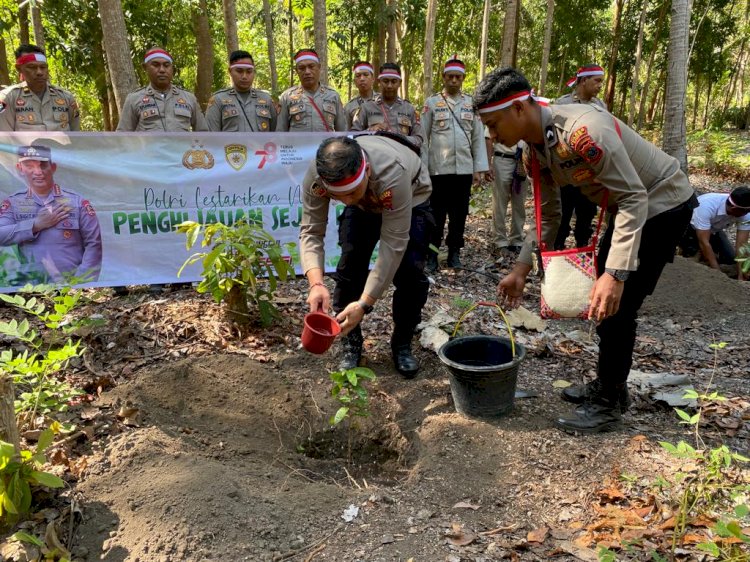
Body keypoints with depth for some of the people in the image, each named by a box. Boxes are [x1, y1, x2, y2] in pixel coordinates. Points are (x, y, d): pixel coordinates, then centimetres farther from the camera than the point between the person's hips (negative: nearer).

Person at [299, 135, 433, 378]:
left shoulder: (392, 174, -46)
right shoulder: (315, 176, -35)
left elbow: (393, 245, -43)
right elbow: (310, 232, -29)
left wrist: (365, 303, -46)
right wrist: (316, 283, -46)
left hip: (411, 199, -3)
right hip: (364, 205, 3)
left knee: (409, 270, -17)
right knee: (350, 265, -12)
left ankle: (402, 345, 5)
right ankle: (350, 345, 6)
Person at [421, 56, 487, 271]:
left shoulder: (471, 104, 9)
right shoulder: (432, 103, 2)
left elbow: (478, 138, 8)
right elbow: (423, 138, 1)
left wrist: (478, 168, 2)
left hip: (464, 169, 2)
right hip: (438, 169, -2)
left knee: (459, 214, 8)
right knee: (437, 214, 3)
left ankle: (454, 252, 20)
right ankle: (432, 254, 12)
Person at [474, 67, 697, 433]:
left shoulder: (582, 131, -34)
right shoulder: (534, 150, -5)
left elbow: (635, 198, -32)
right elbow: (548, 215, 4)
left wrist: (615, 274, -38)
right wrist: (521, 271, -2)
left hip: (663, 203, -9)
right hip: (630, 206, 9)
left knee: (618, 305, -9)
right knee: (603, 301, 15)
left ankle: (607, 406, 7)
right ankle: (609, 385, 31)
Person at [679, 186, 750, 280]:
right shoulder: (707, 206, -42)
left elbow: (741, 245, -24)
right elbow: (704, 242, -38)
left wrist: (741, 276, -31)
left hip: (713, 229, 5)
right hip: (689, 229, -5)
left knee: (730, 258, -7)